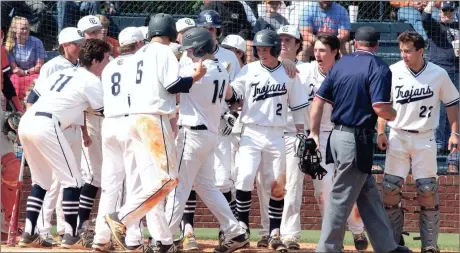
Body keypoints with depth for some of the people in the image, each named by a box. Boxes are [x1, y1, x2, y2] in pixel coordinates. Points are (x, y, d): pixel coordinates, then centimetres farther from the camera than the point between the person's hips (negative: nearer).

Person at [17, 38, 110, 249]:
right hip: (45, 126, -8)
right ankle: (70, 236, 0)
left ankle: (29, 234, 15)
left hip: (26, 121, 8)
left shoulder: (63, 73, 25)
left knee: (41, 180, 19)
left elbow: (32, 94, 24)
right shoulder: (91, 81, 3)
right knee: (72, 180, 1)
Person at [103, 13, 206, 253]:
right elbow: (173, 85, -12)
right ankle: (122, 218, -21)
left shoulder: (140, 54, 18)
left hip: (135, 118, 9)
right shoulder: (163, 52, -5)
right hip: (154, 119, -9)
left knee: (151, 182, 6)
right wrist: (196, 77, 2)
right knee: (167, 178, -9)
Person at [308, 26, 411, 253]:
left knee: (369, 194, 15)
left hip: (338, 136, 7)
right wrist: (394, 115, 3)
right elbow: (380, 107, -19)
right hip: (357, 140, -7)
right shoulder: (378, 67, -9)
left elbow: (319, 100, 8)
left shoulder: (341, 64, 10)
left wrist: (314, 133, 11)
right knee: (341, 199, -3)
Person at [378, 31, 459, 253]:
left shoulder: (438, 74, -4)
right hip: (397, 137, 1)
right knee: (390, 189, -3)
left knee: (427, 191, -3)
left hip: (424, 139, -1)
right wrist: (380, 132, 0)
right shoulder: (393, 72, -2)